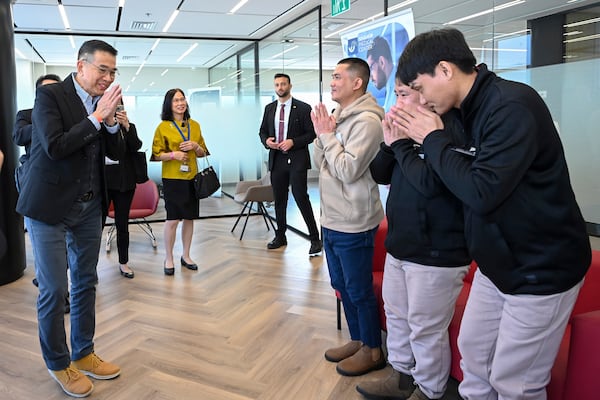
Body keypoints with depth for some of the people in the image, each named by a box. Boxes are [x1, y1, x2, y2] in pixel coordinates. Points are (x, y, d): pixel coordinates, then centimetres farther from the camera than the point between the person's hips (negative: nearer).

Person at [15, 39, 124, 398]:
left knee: (86, 283, 13)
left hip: (90, 206, 6)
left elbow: (115, 151, 7)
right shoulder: (50, 95, -10)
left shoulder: (103, 100, 6)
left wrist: (111, 121, -10)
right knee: (54, 289, 1)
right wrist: (96, 117, -21)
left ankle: (83, 354, 28)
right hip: (51, 206, -6)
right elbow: (54, 147, -21)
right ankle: (58, 364, 20)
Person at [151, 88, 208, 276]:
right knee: (173, 219, -4)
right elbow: (156, 155, -2)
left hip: (192, 177, 4)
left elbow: (202, 153, 14)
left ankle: (186, 256, 24)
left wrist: (195, 146, -7)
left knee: (189, 218, 9)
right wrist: (173, 155, -18)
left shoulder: (195, 125, 9)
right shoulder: (163, 127, -2)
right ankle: (169, 259, 13)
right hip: (172, 178, -4)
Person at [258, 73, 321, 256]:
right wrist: (266, 140, -4)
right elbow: (263, 131, 18)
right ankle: (280, 236, 25)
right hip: (277, 159, 5)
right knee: (279, 199, 12)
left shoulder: (303, 108, -2)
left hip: (297, 159, -5)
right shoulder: (269, 108, 13)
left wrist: (293, 142, -17)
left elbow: (311, 133, -4)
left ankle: (315, 239, -2)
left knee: (301, 197, -10)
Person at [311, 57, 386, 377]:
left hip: (353, 224, -9)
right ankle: (357, 340, 37)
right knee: (341, 285, 19)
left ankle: (372, 351, 24)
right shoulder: (338, 117, 11)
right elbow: (319, 162, 11)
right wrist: (321, 133, -3)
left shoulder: (366, 120, -16)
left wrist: (327, 134, -15)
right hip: (331, 220, 9)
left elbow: (348, 170, -23)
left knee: (359, 291, 5)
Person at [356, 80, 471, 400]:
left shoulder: (450, 128, -18)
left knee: (426, 328, 7)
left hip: (436, 253, -8)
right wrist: (390, 143, -5)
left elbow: (430, 182, -28)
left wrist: (401, 144, -16)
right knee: (396, 315, 21)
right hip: (400, 246, 9)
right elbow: (379, 174, 11)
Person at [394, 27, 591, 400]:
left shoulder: (513, 106, -24)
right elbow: (457, 177, 8)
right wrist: (402, 141, -4)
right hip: (497, 262, 9)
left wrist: (433, 139, -18)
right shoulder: (474, 108, 4)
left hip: (541, 269, -8)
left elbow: (481, 192, -31)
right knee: (472, 350, 19)